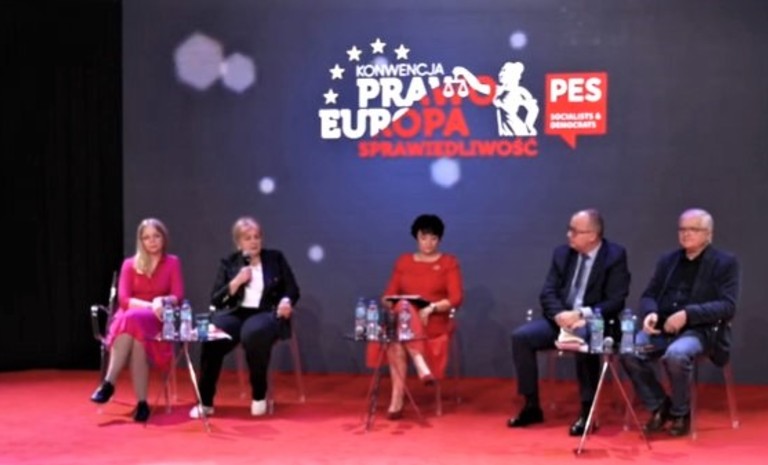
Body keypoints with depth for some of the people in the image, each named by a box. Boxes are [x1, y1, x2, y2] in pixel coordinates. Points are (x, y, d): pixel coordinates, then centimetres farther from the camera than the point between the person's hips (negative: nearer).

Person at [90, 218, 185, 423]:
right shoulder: (130, 264, 11)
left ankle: (109, 383, -36)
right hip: (130, 317, 1)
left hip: (157, 321, -1)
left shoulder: (172, 262, 9)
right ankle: (141, 402, -40)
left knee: (134, 319, -37)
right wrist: (150, 305, -18)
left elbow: (178, 297, -2)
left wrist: (161, 301, -25)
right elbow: (124, 299, -1)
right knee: (135, 334, -37)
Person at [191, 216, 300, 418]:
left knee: (253, 333, -39)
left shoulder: (276, 258, 12)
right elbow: (216, 300, 6)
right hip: (236, 313, 2)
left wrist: (286, 301, -12)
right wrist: (237, 281, -8)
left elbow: (292, 289, 11)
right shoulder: (228, 263, 13)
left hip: (267, 313, -2)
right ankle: (205, 402, -20)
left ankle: (259, 396, -19)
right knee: (211, 336, -32)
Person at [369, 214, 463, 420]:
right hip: (402, 320, 3)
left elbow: (456, 299, -6)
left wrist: (431, 308, -21)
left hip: (434, 322, -3)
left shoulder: (449, 263, 4)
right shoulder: (403, 261, 15)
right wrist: (390, 304, -13)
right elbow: (390, 294, 11)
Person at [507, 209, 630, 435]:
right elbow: (548, 293, 4)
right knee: (521, 336, -18)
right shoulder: (562, 253, 8)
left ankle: (587, 411, -25)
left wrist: (582, 314, -25)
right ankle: (532, 407, -7)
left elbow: (616, 302, -13)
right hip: (561, 319, 5)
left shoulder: (615, 256, -7)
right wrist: (560, 315, -18)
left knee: (583, 340, -39)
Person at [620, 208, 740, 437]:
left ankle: (681, 413, -9)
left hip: (700, 330, -4)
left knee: (676, 354, -37)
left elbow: (727, 306, -9)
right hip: (662, 328, 5)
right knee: (628, 351, -24)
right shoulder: (668, 260, 17)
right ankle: (659, 406, -1)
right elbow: (649, 295, 14)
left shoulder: (725, 263, 2)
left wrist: (687, 314, -22)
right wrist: (650, 313, -11)